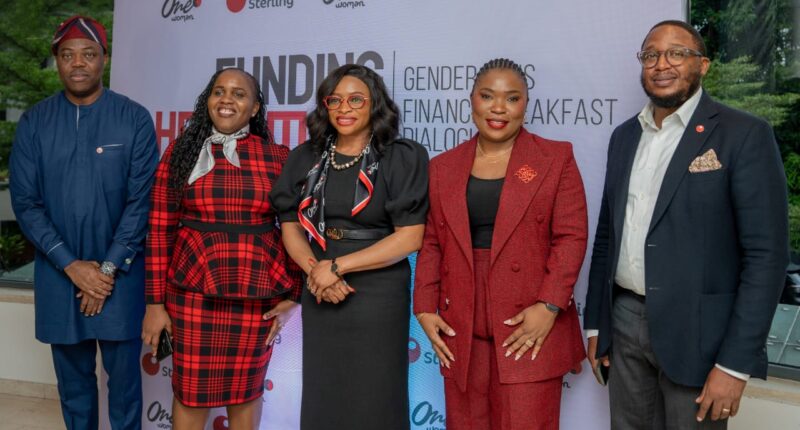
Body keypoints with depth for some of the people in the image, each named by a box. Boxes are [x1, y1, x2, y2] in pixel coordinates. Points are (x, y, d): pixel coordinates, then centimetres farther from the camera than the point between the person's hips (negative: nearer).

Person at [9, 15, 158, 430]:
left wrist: (109, 268, -10)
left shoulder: (134, 119, -4)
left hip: (120, 275, -2)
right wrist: (71, 265, -10)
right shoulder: (34, 122, 1)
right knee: (73, 379, 14)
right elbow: (25, 202, -1)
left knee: (123, 375, 8)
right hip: (59, 276, 2)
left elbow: (142, 200, -6)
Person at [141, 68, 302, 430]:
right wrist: (155, 302, -2)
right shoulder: (181, 151, 1)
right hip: (193, 290, 0)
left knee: (246, 390, 13)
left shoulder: (277, 157, 1)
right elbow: (160, 229, 0)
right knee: (190, 392, 9)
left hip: (258, 292, 0)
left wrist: (292, 295, 1)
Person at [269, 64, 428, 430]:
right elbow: (290, 225, 6)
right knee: (322, 398, 13)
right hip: (321, 294, 4)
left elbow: (409, 238, -12)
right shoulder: (306, 158, 6)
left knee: (373, 400, 6)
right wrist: (314, 270, -14)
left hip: (378, 294, -4)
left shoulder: (402, 159, -6)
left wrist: (337, 266, -14)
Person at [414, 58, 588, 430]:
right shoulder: (443, 167, 12)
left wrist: (549, 306, -13)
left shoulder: (556, 158, 3)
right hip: (461, 331, 3)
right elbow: (431, 243, 11)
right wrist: (425, 308, 2)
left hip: (531, 329, -3)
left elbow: (571, 236, -4)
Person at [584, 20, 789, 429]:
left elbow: (766, 253, -12)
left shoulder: (744, 135, -9)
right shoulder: (624, 135, 9)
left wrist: (735, 364, -15)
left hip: (695, 330, -5)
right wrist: (595, 321, 12)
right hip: (624, 321, 5)